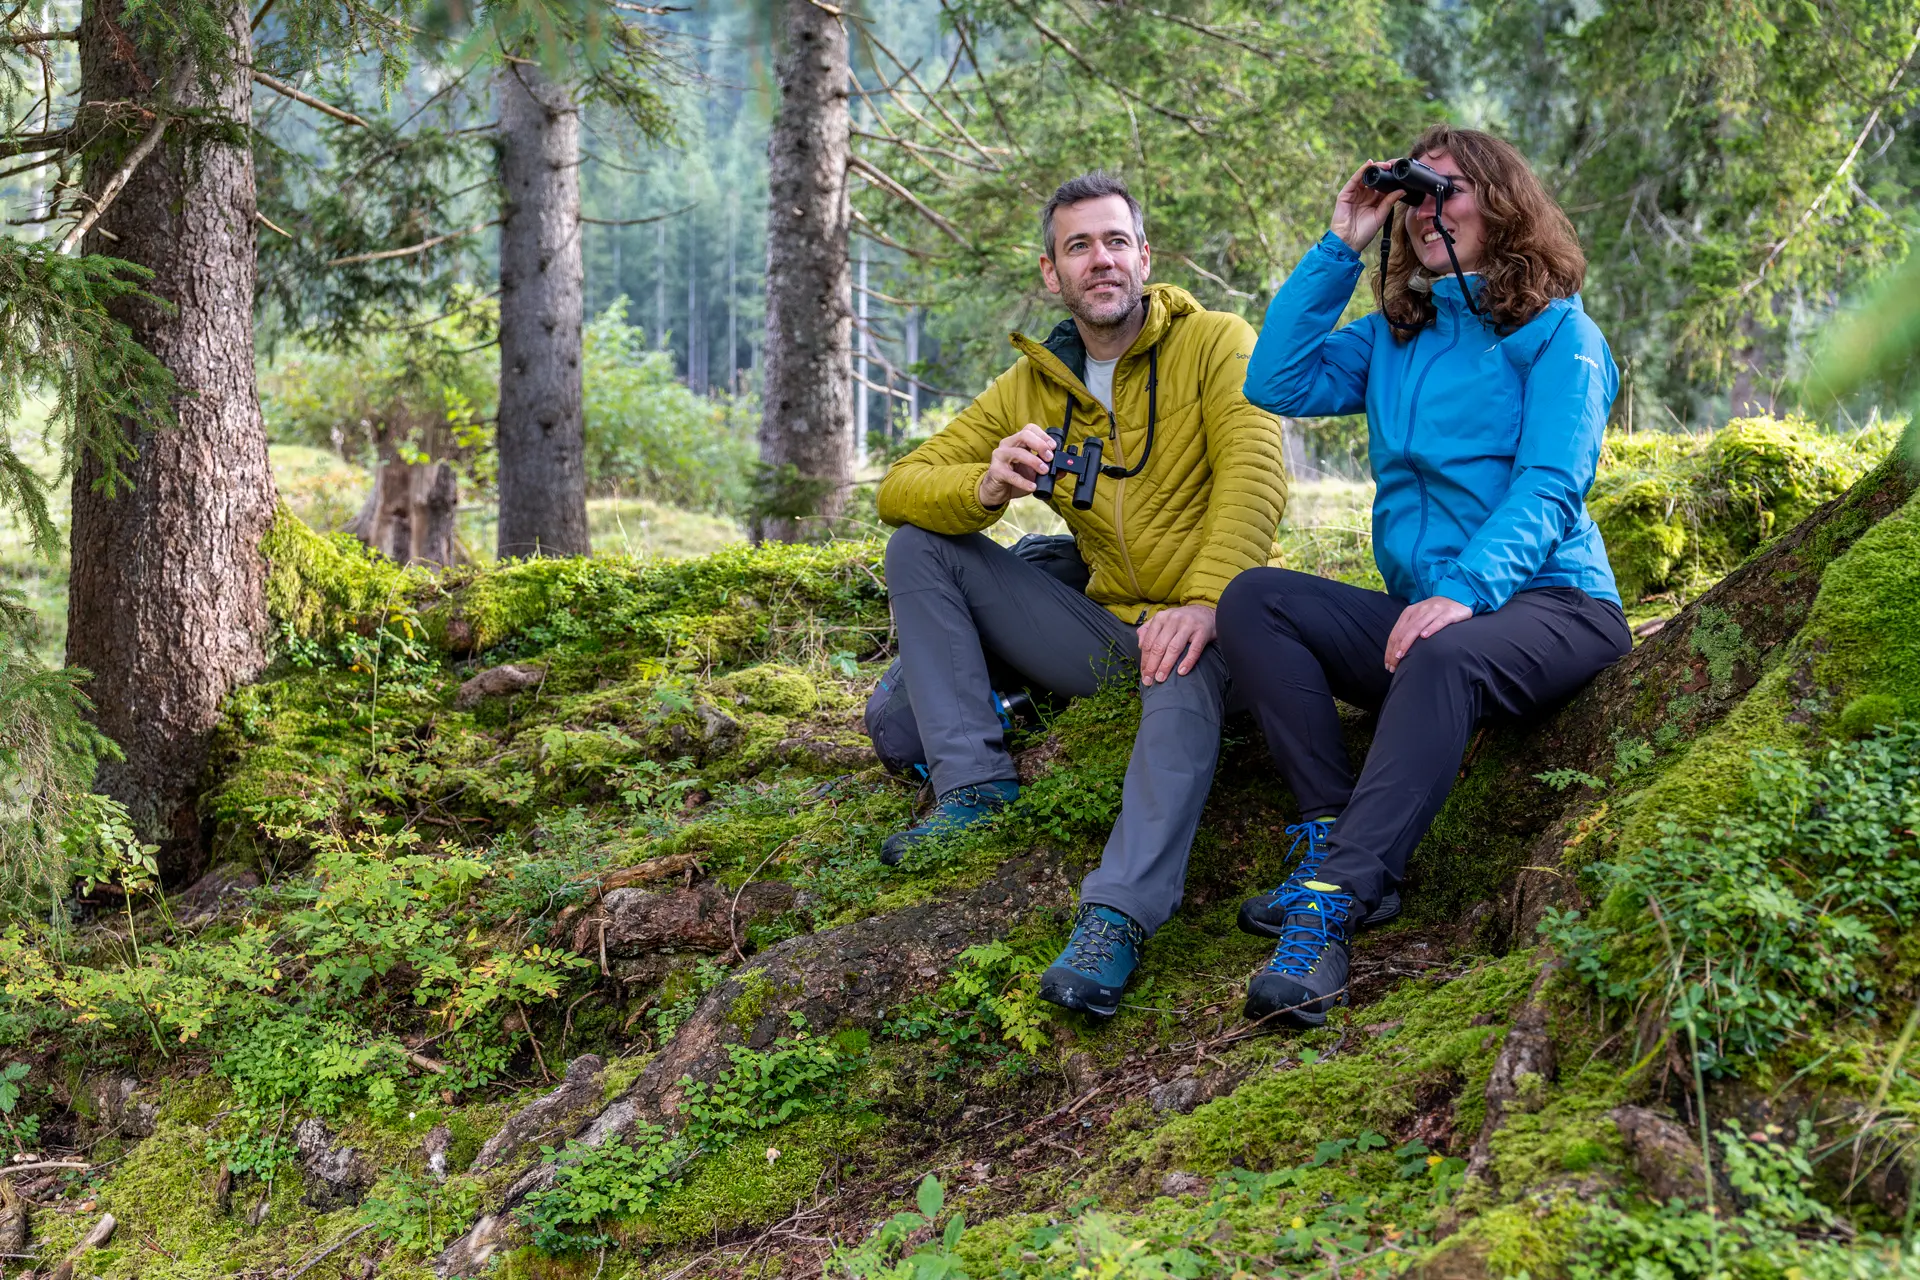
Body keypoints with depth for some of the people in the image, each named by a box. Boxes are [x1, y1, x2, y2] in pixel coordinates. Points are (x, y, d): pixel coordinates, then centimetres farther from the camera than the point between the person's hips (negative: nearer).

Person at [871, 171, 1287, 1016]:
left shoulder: (1215, 343, -2)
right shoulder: (1030, 386, 11)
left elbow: (1255, 475, -18)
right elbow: (901, 487, 5)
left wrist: (1205, 602, -34)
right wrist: (986, 486, -19)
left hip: (1197, 626, -5)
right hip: (1104, 631, 5)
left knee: (1183, 679, -41)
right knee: (919, 545, -3)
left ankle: (1118, 917, -51)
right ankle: (974, 785, -12)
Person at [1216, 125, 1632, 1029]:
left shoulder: (1556, 333, 2)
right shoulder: (1394, 337, 19)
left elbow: (1549, 487, -12)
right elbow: (1276, 384, 6)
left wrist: (1463, 592, -29)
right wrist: (1338, 248, 6)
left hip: (1547, 606, -6)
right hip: (1423, 611, 6)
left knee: (1442, 655, -39)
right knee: (1254, 598, -16)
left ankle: (1331, 906, -47)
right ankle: (1334, 837, -26)